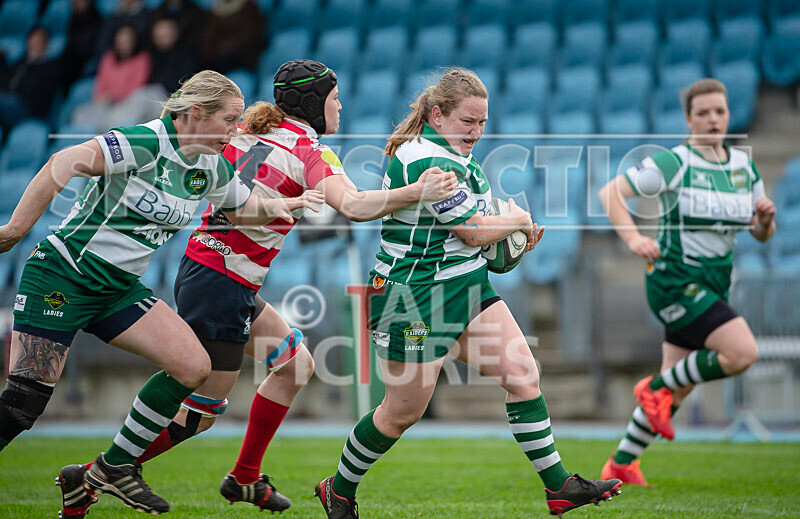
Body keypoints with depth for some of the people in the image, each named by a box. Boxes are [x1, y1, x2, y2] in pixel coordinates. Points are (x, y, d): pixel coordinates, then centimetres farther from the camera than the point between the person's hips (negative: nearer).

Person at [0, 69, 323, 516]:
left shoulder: (212, 168, 5)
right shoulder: (145, 143, -20)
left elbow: (243, 207, 24)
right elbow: (65, 164, -25)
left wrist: (274, 206, 1)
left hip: (119, 288, 8)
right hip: (62, 276, -8)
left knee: (193, 367, -5)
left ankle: (114, 467, 6)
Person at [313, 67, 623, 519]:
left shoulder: (452, 155, 11)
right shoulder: (429, 161, -22)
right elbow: (475, 231, -19)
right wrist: (519, 219, 0)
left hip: (467, 288, 10)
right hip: (416, 299, -10)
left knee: (522, 374, -3)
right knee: (403, 411, 2)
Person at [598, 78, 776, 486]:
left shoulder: (744, 167, 8)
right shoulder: (673, 163, -11)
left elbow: (761, 235, 14)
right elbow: (609, 192, -11)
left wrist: (766, 219, -10)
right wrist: (633, 238, -25)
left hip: (712, 287, 7)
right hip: (674, 281, -7)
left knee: (678, 387, 9)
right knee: (743, 352, -21)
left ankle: (621, 464, 22)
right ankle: (655, 388, -1)